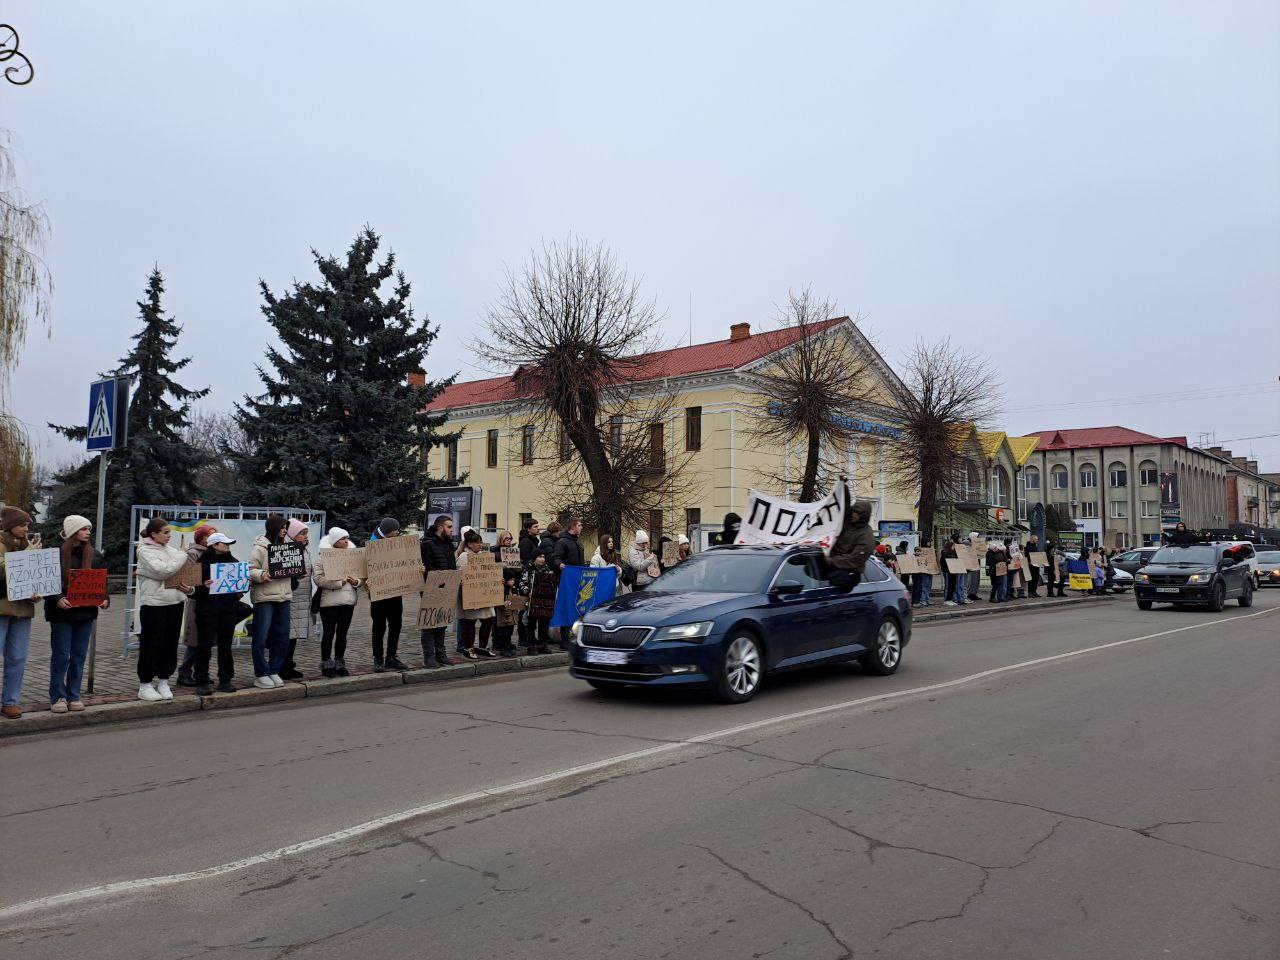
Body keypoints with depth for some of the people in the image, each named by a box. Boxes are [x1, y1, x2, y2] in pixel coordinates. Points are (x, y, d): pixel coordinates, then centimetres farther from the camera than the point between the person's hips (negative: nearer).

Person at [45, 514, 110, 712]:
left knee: (79, 656, 8)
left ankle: (73, 696, 17)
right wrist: (57, 599, -22)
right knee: (61, 655, 1)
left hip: (86, 612, 4)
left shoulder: (94, 555, 7)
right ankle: (57, 697, 11)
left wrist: (105, 599, -6)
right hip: (61, 612, -4)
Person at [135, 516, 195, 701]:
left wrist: (188, 588, 0)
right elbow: (162, 571, -20)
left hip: (175, 602, 6)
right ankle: (145, 686, 11)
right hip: (154, 603, -6)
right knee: (151, 644, 1)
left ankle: (163, 682, 20)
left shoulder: (170, 549, 14)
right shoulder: (145, 551, -6)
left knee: (171, 643, 9)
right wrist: (183, 556, -11)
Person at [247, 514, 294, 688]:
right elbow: (250, 570, -10)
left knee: (281, 636, 8)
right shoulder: (260, 547, -5)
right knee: (261, 637, -2)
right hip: (264, 597, -6)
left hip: (284, 597, 6)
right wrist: (261, 575, -28)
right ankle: (261, 675, 6)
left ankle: (274, 671, 18)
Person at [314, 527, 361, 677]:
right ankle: (326, 664, 11)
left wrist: (356, 581, -3)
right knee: (328, 633, 1)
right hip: (330, 601, -5)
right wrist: (338, 582, -19)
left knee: (342, 634, 10)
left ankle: (339, 663, 19)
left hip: (348, 600, 5)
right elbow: (318, 578, -14)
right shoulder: (323, 556, -4)